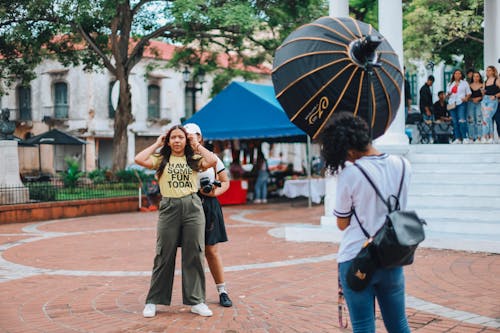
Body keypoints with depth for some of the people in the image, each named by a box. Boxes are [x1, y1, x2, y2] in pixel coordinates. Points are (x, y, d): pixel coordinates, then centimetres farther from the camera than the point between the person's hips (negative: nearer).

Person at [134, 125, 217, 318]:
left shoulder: (194, 159, 10)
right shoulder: (161, 159, 9)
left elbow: (212, 161, -8)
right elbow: (139, 159, -6)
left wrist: (197, 146, 5)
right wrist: (157, 144, 5)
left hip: (193, 207, 1)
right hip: (169, 208, -1)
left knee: (194, 255, 3)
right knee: (164, 256, 3)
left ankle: (196, 301, 12)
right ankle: (153, 301, 13)